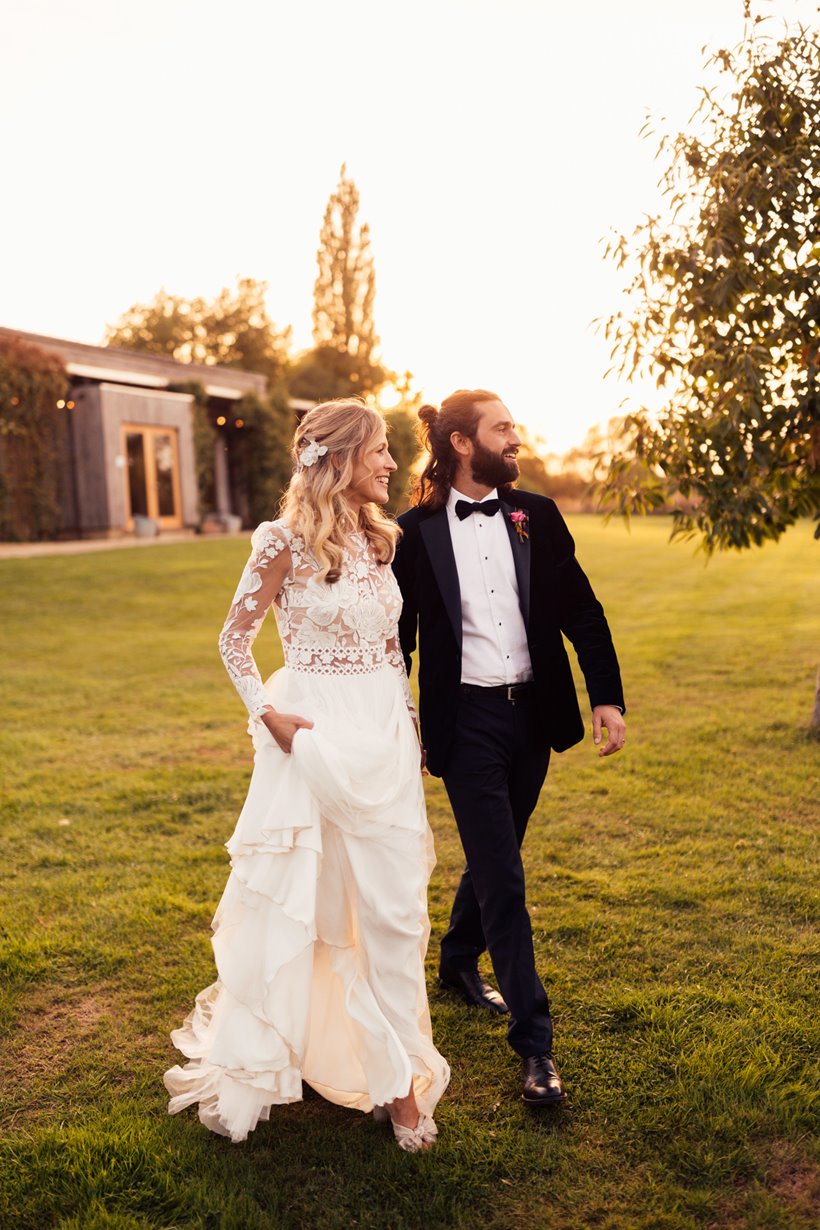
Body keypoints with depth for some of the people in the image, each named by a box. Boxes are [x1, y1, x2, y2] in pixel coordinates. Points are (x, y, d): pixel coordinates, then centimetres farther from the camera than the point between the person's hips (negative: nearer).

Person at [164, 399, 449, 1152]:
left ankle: (398, 1076, 22)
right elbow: (235, 637, -2)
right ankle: (251, 1066, 32)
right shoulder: (288, 542, -10)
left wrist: (410, 722, 12)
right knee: (289, 905, 9)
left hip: (386, 734, 5)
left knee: (396, 908, 7)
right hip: (313, 736, -5)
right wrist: (266, 711, -10)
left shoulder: (382, 540, 7)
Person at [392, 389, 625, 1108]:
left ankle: (459, 963, 45)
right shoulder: (417, 530, -5)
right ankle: (534, 1041, 8)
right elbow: (400, 633, 2)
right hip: (467, 719, -4)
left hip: (533, 712, 4)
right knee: (502, 878, -3)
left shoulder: (537, 516, 4)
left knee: (493, 857, 19)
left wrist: (608, 696, -5)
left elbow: (580, 609, 4)